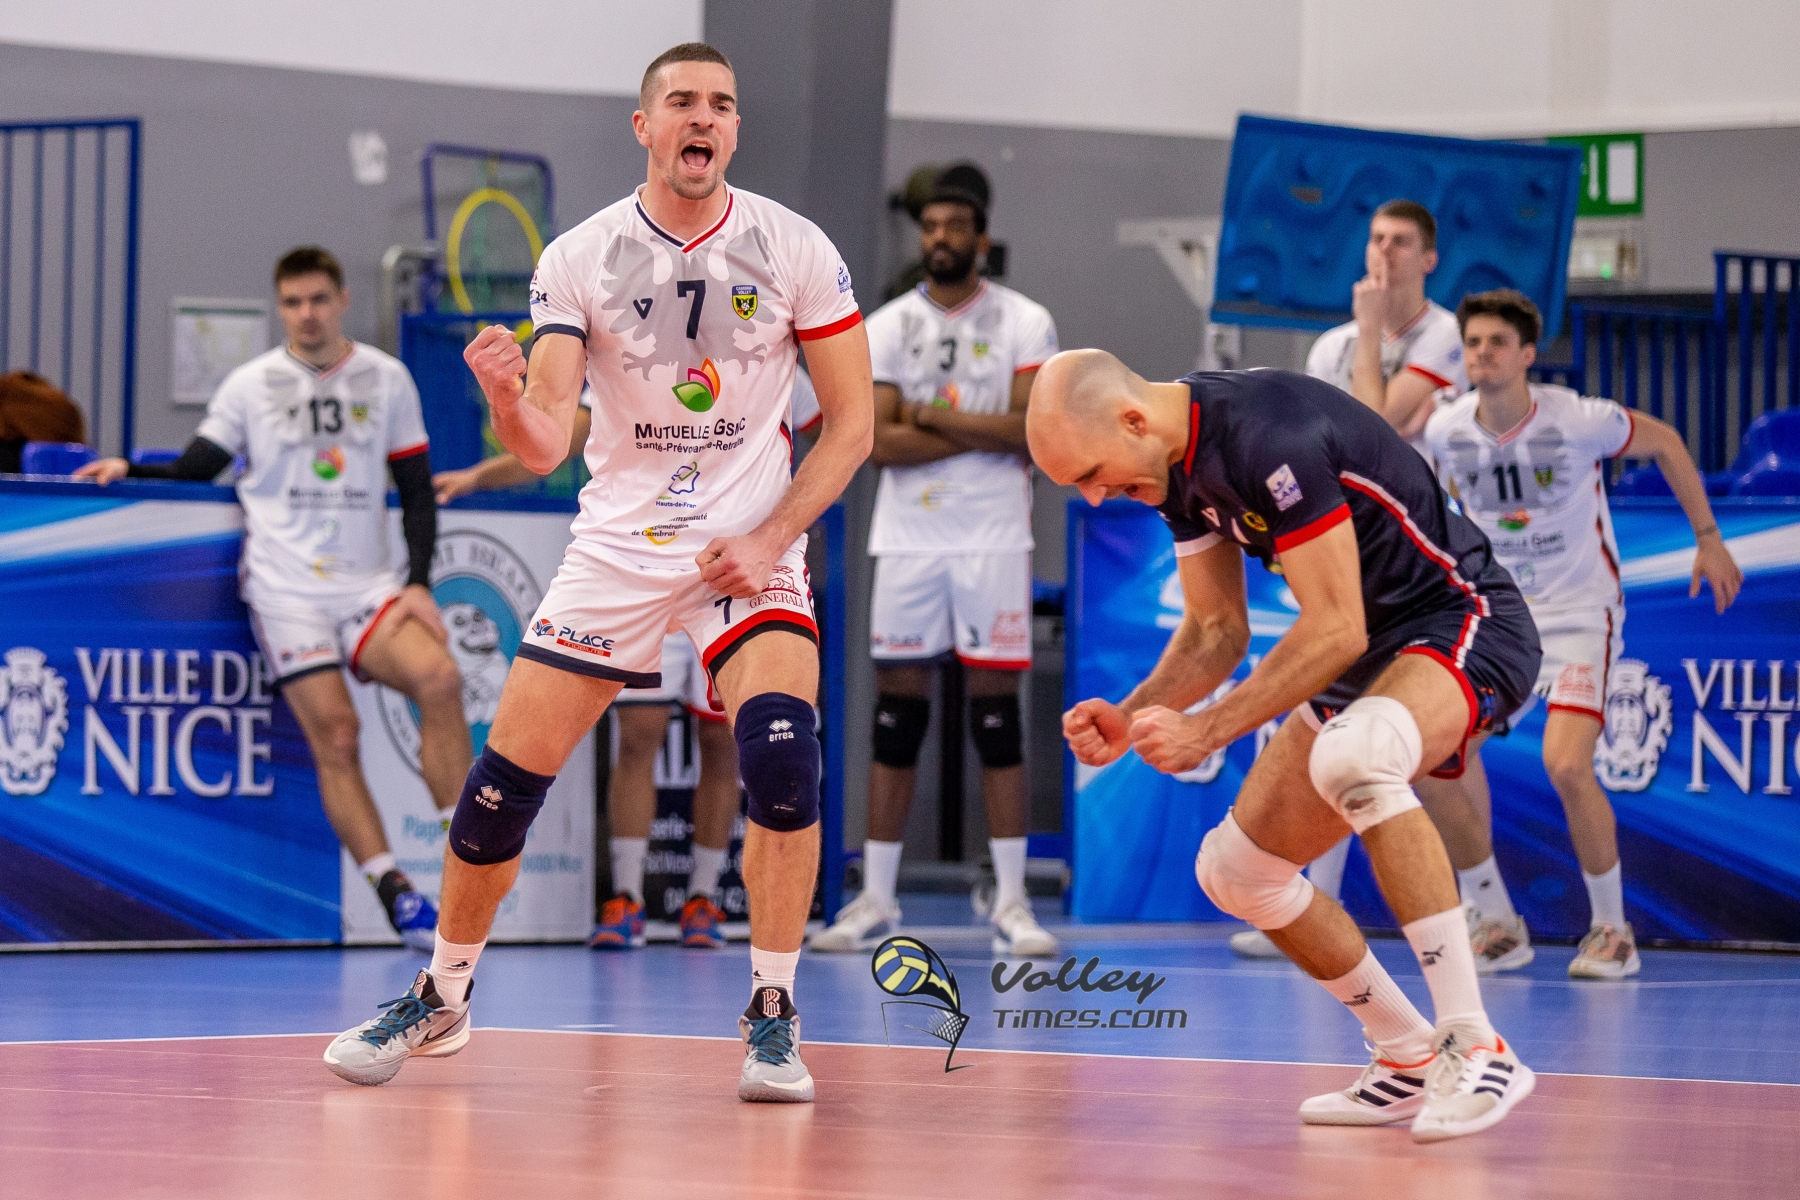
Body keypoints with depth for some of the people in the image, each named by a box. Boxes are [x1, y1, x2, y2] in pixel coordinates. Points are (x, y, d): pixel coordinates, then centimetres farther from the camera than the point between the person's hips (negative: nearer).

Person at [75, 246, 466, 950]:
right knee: (334, 737, -12)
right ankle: (394, 892, -10)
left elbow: (418, 491, 10)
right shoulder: (251, 386, 5)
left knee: (439, 677, -25)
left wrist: (419, 583, -1)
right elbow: (193, 471, 9)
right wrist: (128, 469, -9)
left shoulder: (387, 380, 8)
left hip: (368, 587, 1)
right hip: (287, 592, -1)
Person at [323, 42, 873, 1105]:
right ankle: (442, 998, 20)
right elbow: (545, 445, -11)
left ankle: (774, 1017, -12)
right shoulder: (580, 259, -5)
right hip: (617, 542, 1)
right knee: (505, 779, -3)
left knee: (783, 753, -25)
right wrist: (506, 393, -33)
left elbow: (852, 419, 0)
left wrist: (770, 537, -11)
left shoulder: (794, 250, -5)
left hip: (751, 546, -1)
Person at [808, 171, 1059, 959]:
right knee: (897, 709, 3)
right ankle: (876, 901, 7)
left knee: (996, 709, -3)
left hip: (992, 538, -2)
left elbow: (1030, 429, -12)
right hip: (907, 538, 2)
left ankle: (1011, 902, 0)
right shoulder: (887, 326, 6)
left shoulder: (1024, 323, 1)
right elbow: (878, 442, -6)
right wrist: (985, 436, -11)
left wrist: (930, 414, -11)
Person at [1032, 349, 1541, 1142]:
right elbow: (1215, 630, 11)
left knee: (1348, 758, -39)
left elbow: (1337, 631, -27)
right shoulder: (1175, 465, 2)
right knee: (1235, 870, 7)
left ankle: (1477, 1050, -33)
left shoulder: (1270, 438, -27)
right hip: (1370, 657, 10)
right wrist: (1132, 715, -6)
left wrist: (1207, 731, -24)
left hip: (1465, 624, -10)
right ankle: (1409, 1062, 22)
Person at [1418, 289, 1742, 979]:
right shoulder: (1444, 433, -7)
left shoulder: (1577, 422, -18)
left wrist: (1708, 541, 3)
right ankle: (1498, 927, 5)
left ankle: (1612, 930, -3)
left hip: (1578, 616, -4)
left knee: (1566, 767, -24)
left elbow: (1664, 443, 0)